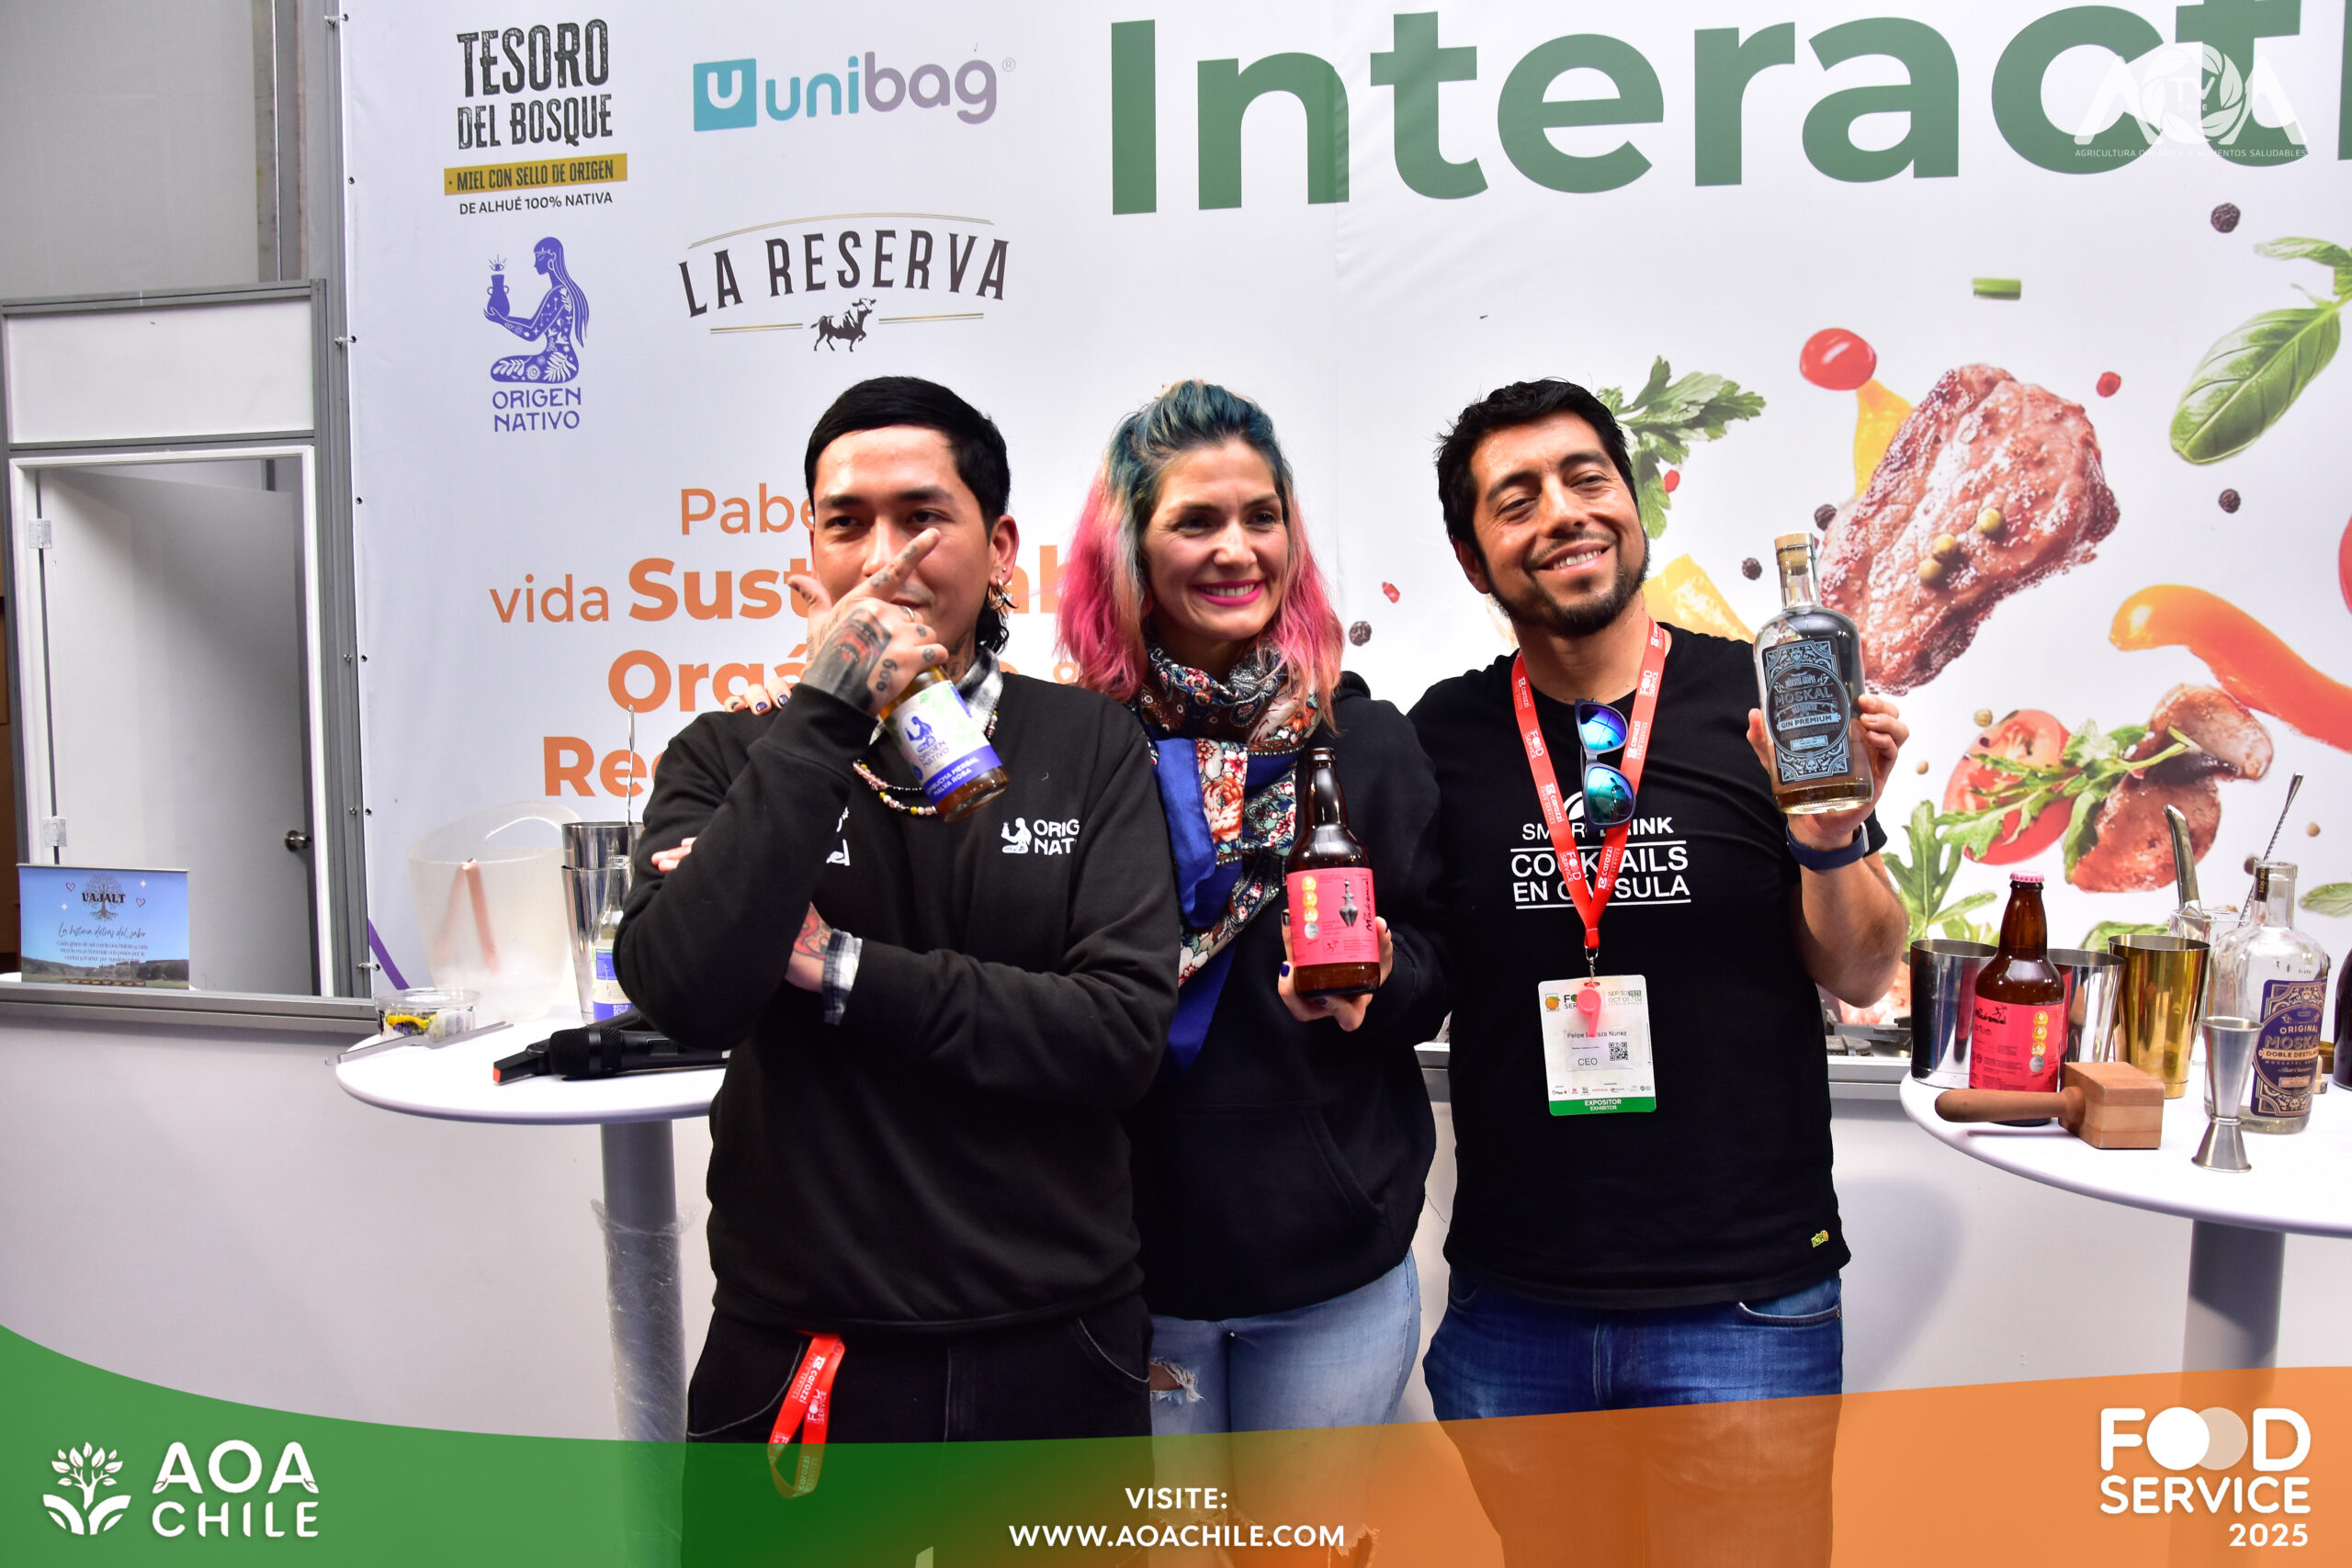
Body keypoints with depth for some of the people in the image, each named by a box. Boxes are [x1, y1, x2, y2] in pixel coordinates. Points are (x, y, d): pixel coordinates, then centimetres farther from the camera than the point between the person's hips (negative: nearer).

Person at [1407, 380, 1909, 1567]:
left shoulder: (1763, 703, -5)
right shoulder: (1445, 736, 0)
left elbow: (1861, 977, 0)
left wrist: (1833, 834, -18)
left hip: (1744, 1299, -2)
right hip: (1509, 1305, 2)